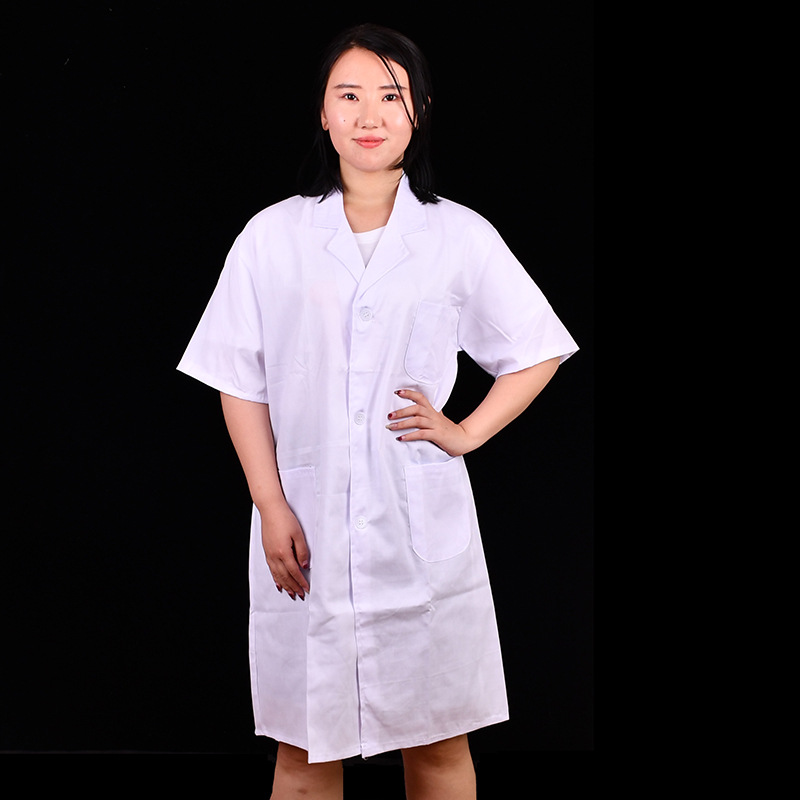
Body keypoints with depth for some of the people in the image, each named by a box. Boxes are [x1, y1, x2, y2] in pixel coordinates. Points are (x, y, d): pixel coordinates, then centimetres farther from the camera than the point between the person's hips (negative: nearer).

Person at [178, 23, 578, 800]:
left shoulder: (462, 237, 2)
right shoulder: (272, 236, 2)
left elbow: (536, 352, 12)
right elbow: (241, 384, 3)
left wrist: (468, 432, -1)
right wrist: (271, 510, -5)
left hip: (425, 524, 0)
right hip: (307, 525, 0)